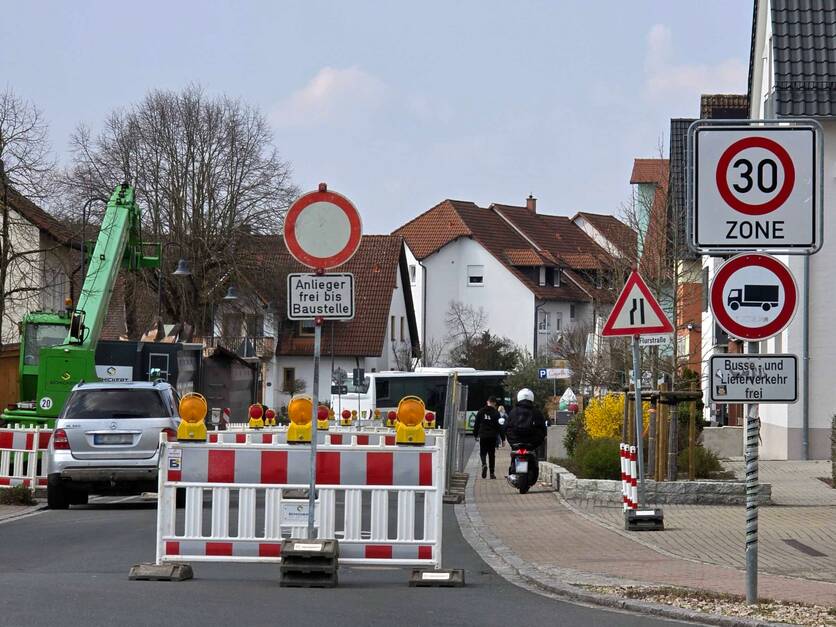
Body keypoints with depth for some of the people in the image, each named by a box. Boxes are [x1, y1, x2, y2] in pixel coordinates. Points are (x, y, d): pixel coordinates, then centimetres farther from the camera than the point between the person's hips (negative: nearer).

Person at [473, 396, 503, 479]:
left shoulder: (481, 412, 3)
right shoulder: (496, 413, -3)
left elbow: (476, 424, 7)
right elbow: (499, 426, -2)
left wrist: (475, 435, 18)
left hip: (483, 435, 1)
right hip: (493, 436, -1)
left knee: (483, 452, 8)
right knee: (492, 454, 7)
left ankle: (484, 464, -23)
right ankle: (492, 473, 7)